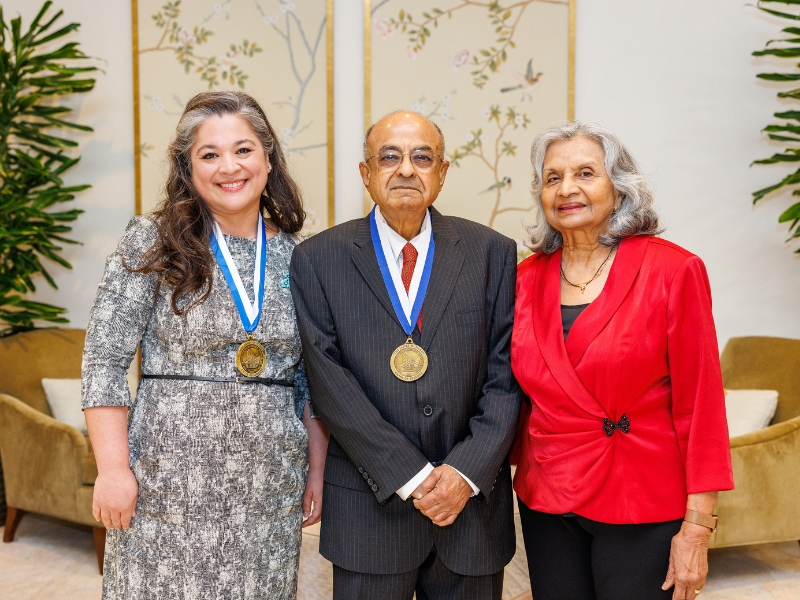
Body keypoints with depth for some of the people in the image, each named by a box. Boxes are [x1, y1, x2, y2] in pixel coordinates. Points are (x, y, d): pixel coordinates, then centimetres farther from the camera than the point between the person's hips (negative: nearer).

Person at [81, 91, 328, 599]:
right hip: (168, 477, -2)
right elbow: (104, 361, -5)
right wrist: (113, 470, -10)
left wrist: (317, 470, 7)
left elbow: (312, 378, 10)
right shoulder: (151, 243, -4)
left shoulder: (298, 256, 5)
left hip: (270, 489, 3)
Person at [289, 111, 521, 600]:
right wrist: (411, 477, -14)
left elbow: (505, 376, -1)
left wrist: (467, 472, -12)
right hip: (368, 508, -1)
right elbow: (330, 382, -9)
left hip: (473, 500, 2)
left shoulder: (492, 253, 2)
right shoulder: (318, 259, -2)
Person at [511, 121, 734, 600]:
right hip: (545, 500, 4)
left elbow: (700, 403, -10)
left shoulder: (672, 270, -10)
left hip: (641, 503, -4)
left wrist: (697, 527, -12)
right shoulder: (528, 277, 2)